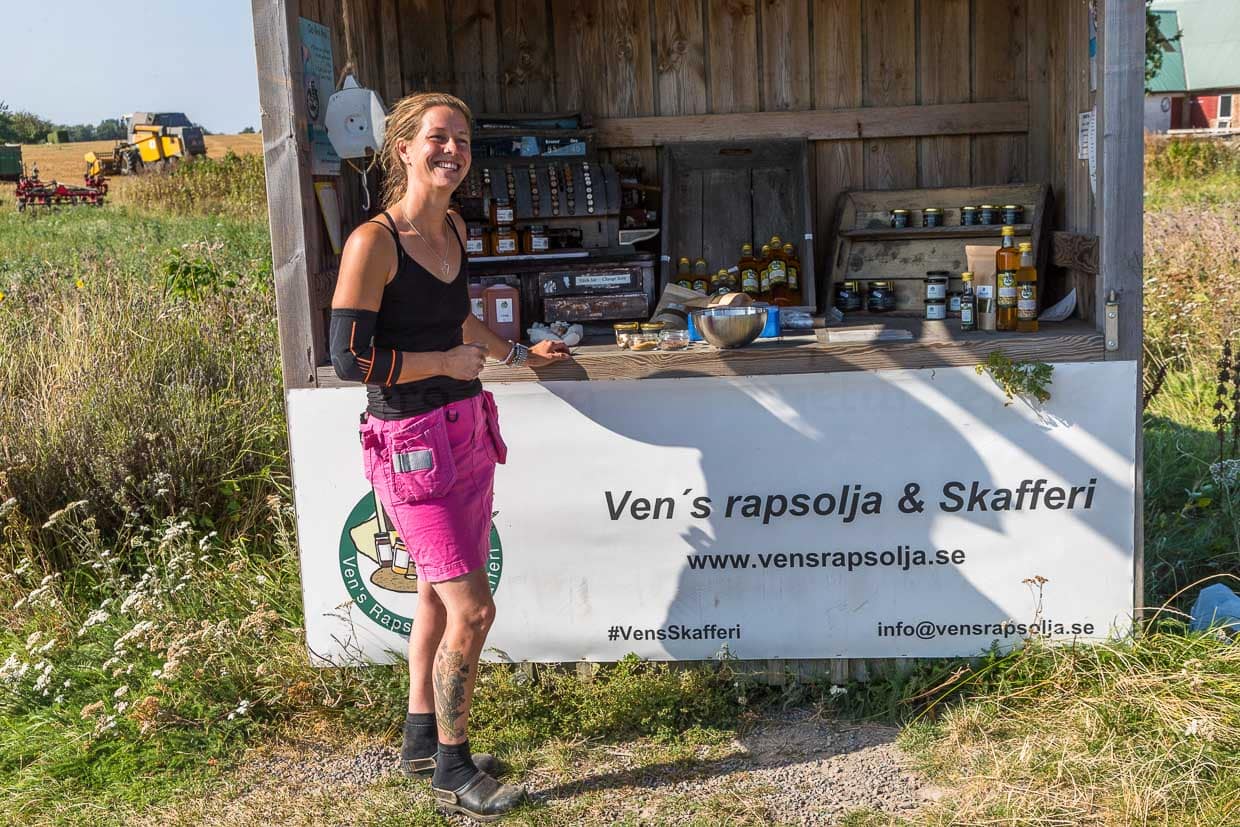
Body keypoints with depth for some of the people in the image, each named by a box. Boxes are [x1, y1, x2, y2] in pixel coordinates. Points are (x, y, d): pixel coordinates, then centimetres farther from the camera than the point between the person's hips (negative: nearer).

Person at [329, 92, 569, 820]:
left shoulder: (454, 227, 7)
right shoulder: (373, 243, -18)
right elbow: (350, 358, -19)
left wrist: (520, 354, 31)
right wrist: (447, 363, -14)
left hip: (467, 429, 8)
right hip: (412, 443, -8)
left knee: (440, 598, 18)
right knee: (472, 609, -6)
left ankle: (422, 740, 35)